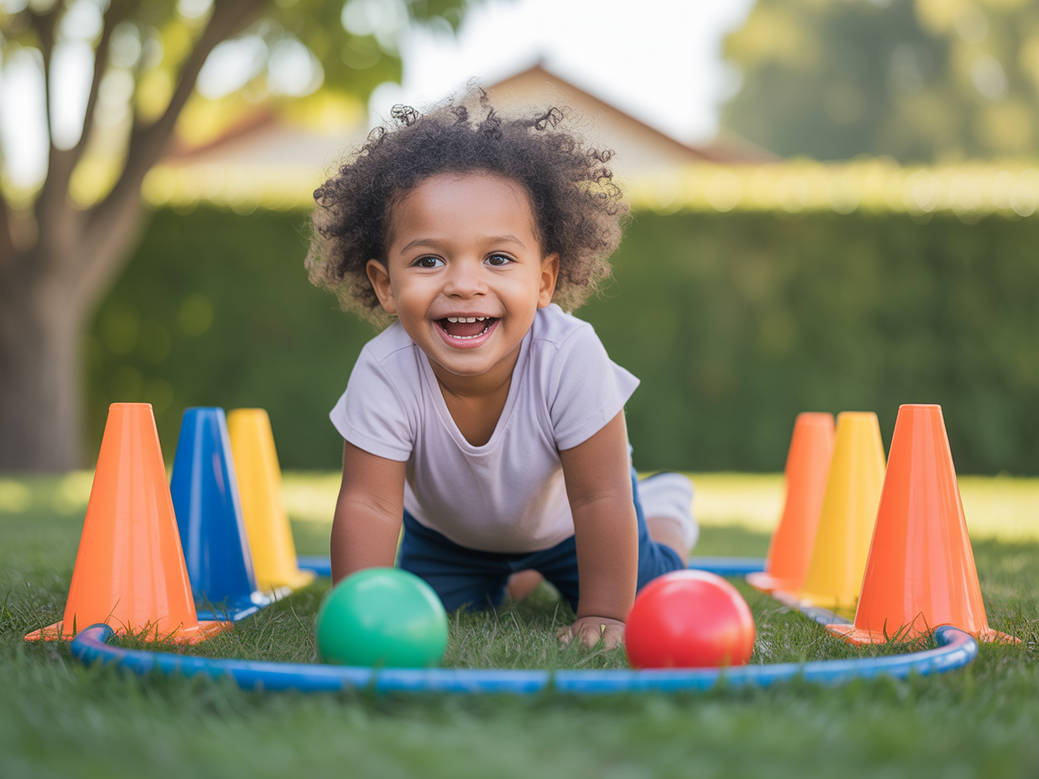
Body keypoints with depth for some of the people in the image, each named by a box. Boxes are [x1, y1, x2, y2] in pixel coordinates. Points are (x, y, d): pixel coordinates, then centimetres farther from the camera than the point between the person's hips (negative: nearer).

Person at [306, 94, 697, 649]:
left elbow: (598, 498, -33)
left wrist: (603, 617, -30)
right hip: (447, 525, 2)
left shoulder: (570, 358, -42)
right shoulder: (384, 373, -39)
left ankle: (664, 511, 35)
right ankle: (508, 578, 38)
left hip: (564, 516, -1)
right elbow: (369, 505, -31)